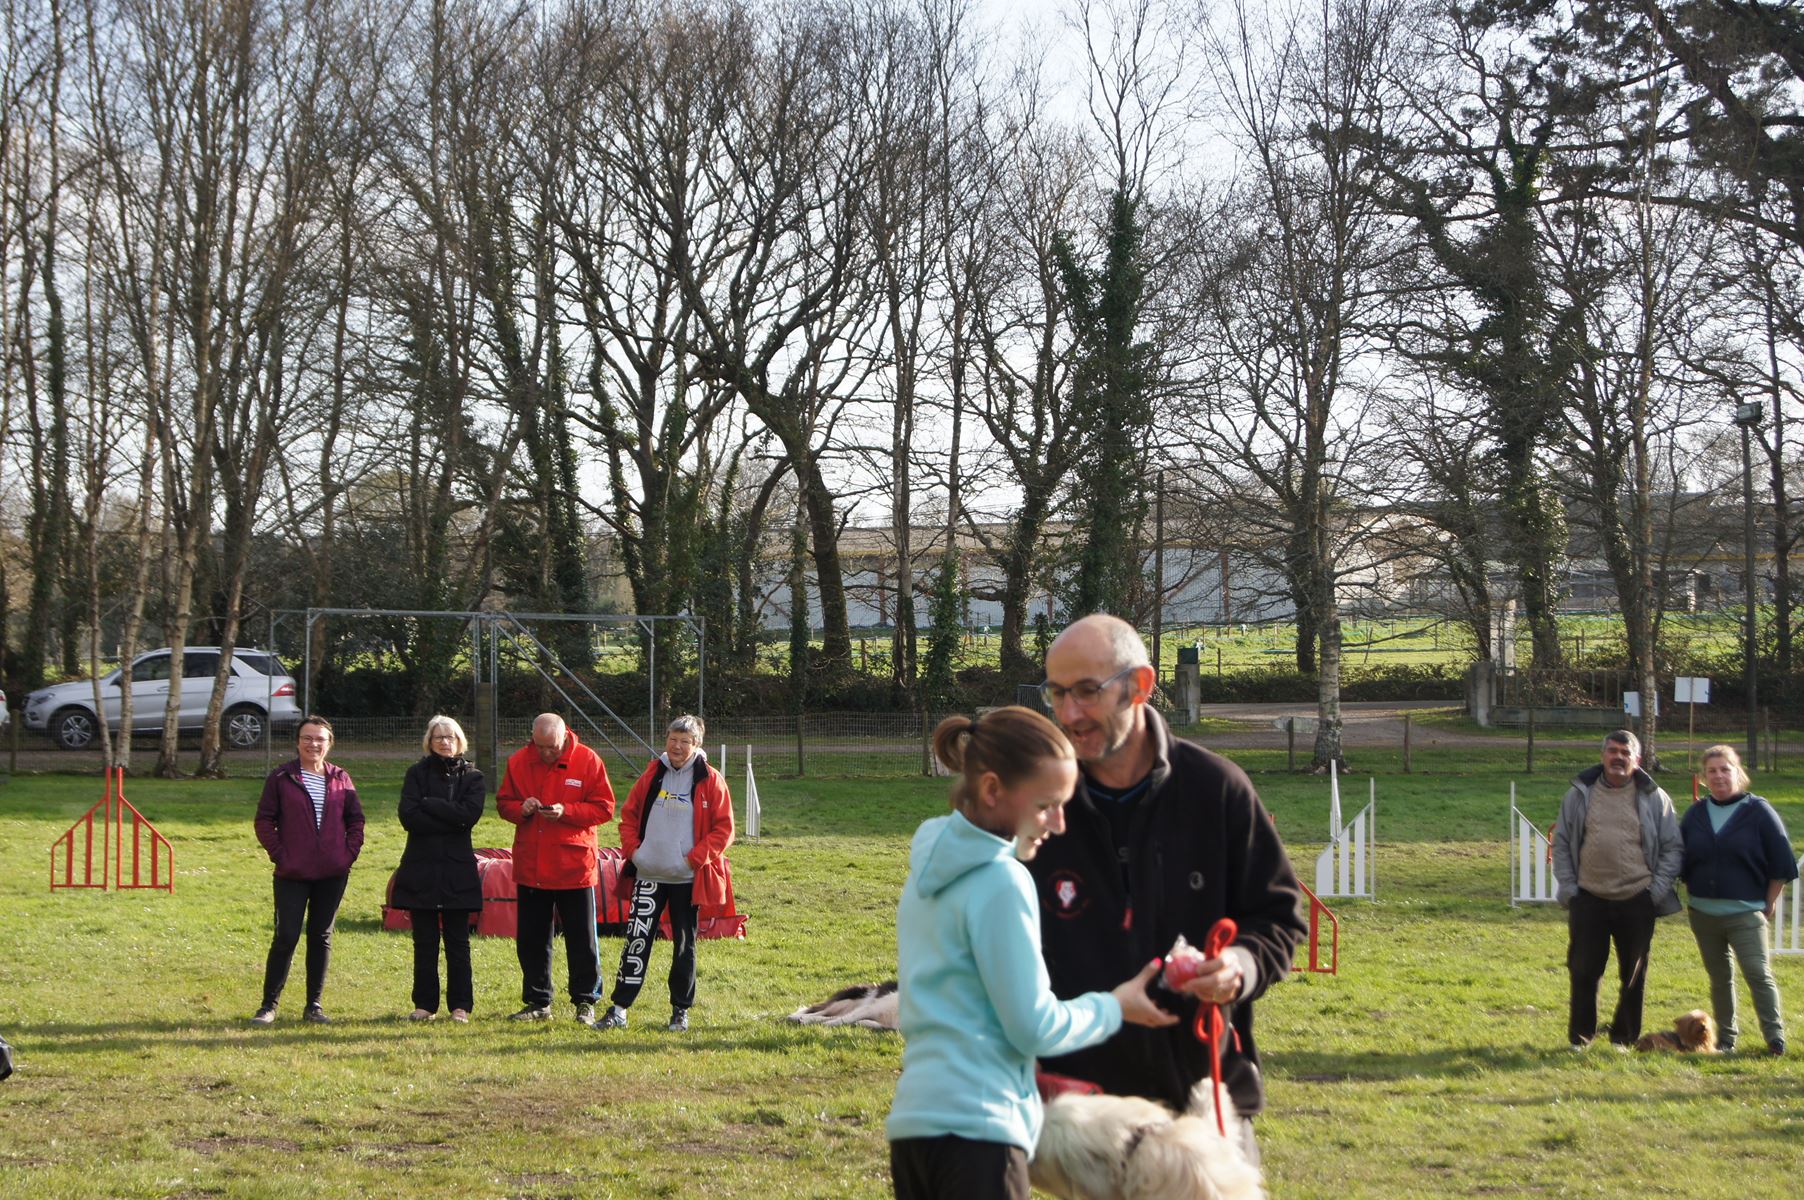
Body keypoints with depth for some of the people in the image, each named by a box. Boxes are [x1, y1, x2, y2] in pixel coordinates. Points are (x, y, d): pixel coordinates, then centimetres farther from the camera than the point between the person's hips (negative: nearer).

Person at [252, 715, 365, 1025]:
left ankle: (314, 1005, 15)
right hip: (292, 874, -3)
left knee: (321, 937, 8)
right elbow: (264, 820, 0)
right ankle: (269, 1005, 3)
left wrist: (350, 852, 1)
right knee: (286, 937, -5)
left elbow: (355, 819, 13)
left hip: (333, 873, 3)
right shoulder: (281, 778, -1)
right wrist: (278, 854, -8)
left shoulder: (340, 779, 7)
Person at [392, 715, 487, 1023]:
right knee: (424, 941, 4)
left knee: (457, 941, 3)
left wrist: (428, 805, -10)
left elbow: (469, 814, -12)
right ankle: (425, 1004, 10)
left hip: (458, 870, 0)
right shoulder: (416, 773, 6)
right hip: (421, 868, 0)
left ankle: (461, 1005, 8)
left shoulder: (472, 777, 6)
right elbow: (408, 816, -9)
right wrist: (450, 821, -12)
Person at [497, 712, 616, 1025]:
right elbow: (503, 803, 9)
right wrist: (521, 808, -13)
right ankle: (537, 1002, 19)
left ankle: (585, 1001, 16)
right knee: (531, 939, 8)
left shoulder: (587, 761, -6)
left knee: (582, 939, 4)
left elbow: (604, 808, -5)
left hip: (575, 867, -3)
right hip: (530, 867, 3)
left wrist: (566, 811, -19)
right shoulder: (519, 762, 3)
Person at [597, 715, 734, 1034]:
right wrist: (632, 850, 0)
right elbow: (629, 814, 13)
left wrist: (696, 858, -11)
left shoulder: (709, 780, -4)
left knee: (684, 943, 7)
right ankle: (619, 1007, 1)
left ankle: (681, 1011, 17)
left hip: (687, 878, -2)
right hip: (649, 874, 2)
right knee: (637, 938, -2)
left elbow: (724, 828, -4)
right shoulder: (653, 774, 6)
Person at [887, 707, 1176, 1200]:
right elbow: (1033, 1025, -11)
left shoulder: (931, 868, 15)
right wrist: (1115, 1008, 4)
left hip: (913, 1119, 9)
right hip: (975, 1126, -9)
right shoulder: (1001, 881, -12)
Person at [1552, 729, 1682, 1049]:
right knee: (1583, 972, 2)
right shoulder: (1580, 794, 6)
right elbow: (1562, 843, 10)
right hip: (1589, 899, 0)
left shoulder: (1655, 798, 3)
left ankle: (1624, 1038, 20)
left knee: (1634, 975, 7)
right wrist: (1568, 888, 2)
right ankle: (1580, 1038, 14)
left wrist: (1658, 889, -3)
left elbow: (1672, 848, 6)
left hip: (1637, 901, 0)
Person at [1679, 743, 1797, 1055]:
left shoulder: (1758, 811, -3)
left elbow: (1781, 863, -1)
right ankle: (1726, 1038, 18)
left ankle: (1775, 1038, -7)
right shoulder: (1695, 814, 9)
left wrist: (1769, 904, -2)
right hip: (1704, 913, 4)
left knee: (1758, 973, -12)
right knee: (1719, 977, 10)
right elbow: (1681, 861, 17)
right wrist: (1693, 894, 10)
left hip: (1746, 914, -4)